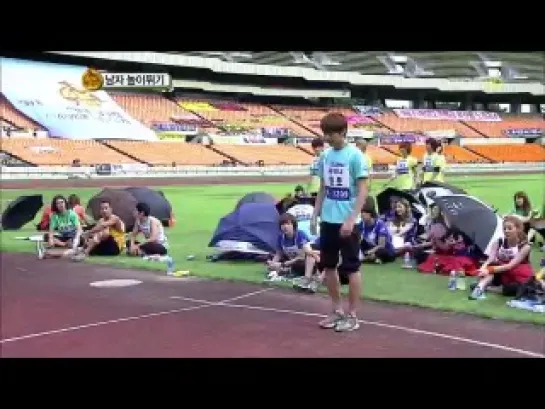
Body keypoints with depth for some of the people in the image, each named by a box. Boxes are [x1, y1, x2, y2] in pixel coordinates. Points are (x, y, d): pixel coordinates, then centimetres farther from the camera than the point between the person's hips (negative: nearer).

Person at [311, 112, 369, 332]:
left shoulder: (355, 155, -11)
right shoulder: (325, 155, 7)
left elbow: (362, 191, -13)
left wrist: (351, 219, -20)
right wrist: (315, 215, 10)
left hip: (347, 222, -6)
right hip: (328, 220, 6)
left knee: (351, 268, 3)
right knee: (329, 266, 12)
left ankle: (352, 315, 13)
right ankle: (337, 310, 25)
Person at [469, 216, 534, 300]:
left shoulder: (525, 246, -16)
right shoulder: (499, 243, -4)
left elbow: (511, 266, -26)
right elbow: (490, 260, -17)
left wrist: (490, 270, -38)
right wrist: (483, 268, -40)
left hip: (521, 278, -3)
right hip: (503, 276, 3)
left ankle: (484, 287, -29)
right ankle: (480, 287, -43)